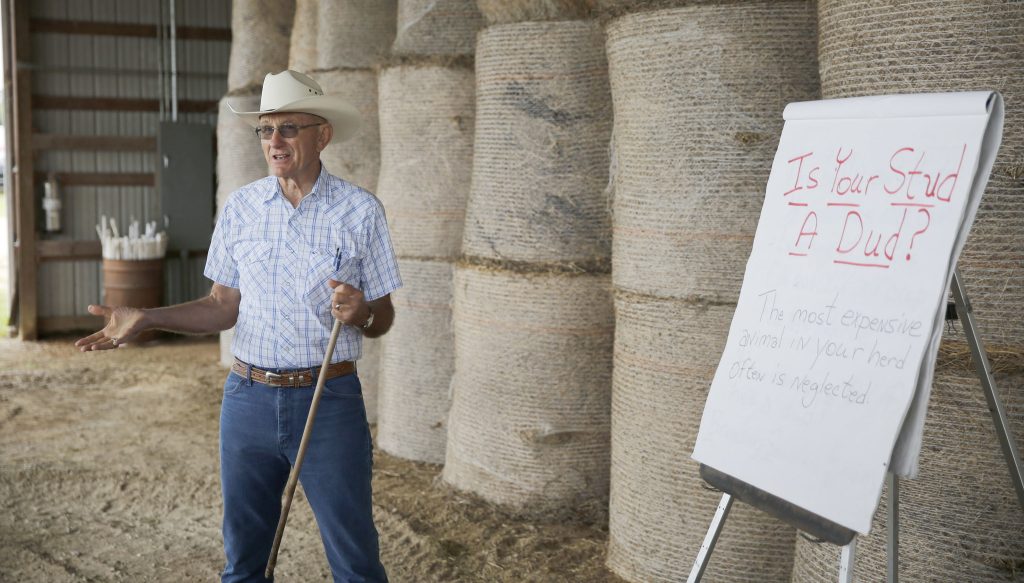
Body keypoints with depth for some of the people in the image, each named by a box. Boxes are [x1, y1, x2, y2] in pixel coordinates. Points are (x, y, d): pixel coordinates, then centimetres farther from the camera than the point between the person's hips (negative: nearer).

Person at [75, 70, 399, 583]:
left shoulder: (360, 210, -5)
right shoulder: (241, 207, 3)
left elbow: (382, 321, 1)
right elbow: (224, 307, 8)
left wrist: (360, 313, -21)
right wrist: (146, 319, -5)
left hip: (330, 402, -3)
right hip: (249, 399, 3)